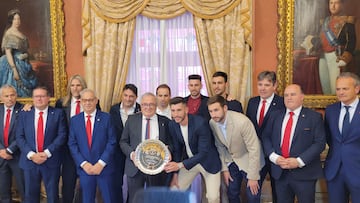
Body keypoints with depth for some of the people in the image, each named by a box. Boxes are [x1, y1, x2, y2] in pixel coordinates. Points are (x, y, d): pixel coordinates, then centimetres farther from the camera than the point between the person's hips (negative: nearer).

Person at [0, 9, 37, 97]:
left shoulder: (21, 34, 11)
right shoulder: (9, 34, -10)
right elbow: (8, 53, -16)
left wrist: (26, 55, -3)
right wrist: (14, 69, -22)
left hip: (23, 65, 8)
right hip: (14, 64, -7)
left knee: (25, 91, 8)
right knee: (15, 93, -5)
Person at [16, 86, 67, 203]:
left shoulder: (58, 113, 1)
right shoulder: (24, 114, 7)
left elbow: (62, 135, -6)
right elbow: (19, 137, 1)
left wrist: (47, 153, -14)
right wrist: (31, 154, -12)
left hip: (51, 161, -2)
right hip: (29, 160, 2)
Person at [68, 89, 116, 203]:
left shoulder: (106, 118, -2)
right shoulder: (74, 120, 5)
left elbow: (111, 142, -5)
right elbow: (72, 144, 3)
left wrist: (101, 163, -12)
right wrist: (83, 164, -8)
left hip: (104, 167, -2)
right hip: (84, 168, 2)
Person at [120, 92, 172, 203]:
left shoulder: (165, 121, 2)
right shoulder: (131, 119, 3)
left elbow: (170, 143, 6)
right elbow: (123, 142, 6)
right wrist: (131, 153, -11)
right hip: (135, 167, 0)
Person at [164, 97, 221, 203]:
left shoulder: (201, 123, -28)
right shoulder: (172, 125, -10)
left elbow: (203, 153, -29)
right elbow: (177, 149, 0)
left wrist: (180, 165, -35)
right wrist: (175, 173, 0)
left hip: (208, 161, -5)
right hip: (189, 161, 5)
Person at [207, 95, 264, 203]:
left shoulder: (242, 121, -31)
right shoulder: (212, 123, -13)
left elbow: (254, 149, -25)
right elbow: (220, 146, 2)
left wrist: (252, 177, -21)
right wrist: (224, 168, 2)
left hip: (249, 160, -5)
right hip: (231, 162, 5)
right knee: (232, 194, 12)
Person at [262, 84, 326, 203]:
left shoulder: (314, 117, -2)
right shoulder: (275, 116, 9)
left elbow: (320, 143, -9)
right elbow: (266, 138, 7)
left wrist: (299, 161, -18)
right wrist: (274, 157, -10)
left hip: (304, 173, -3)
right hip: (279, 172, 3)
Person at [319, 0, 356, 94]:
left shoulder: (347, 21, -3)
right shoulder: (326, 20, 16)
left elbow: (352, 41, -10)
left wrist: (345, 59, -18)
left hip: (336, 57, -6)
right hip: (323, 57, 7)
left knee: (335, 87, -8)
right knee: (324, 86, 13)